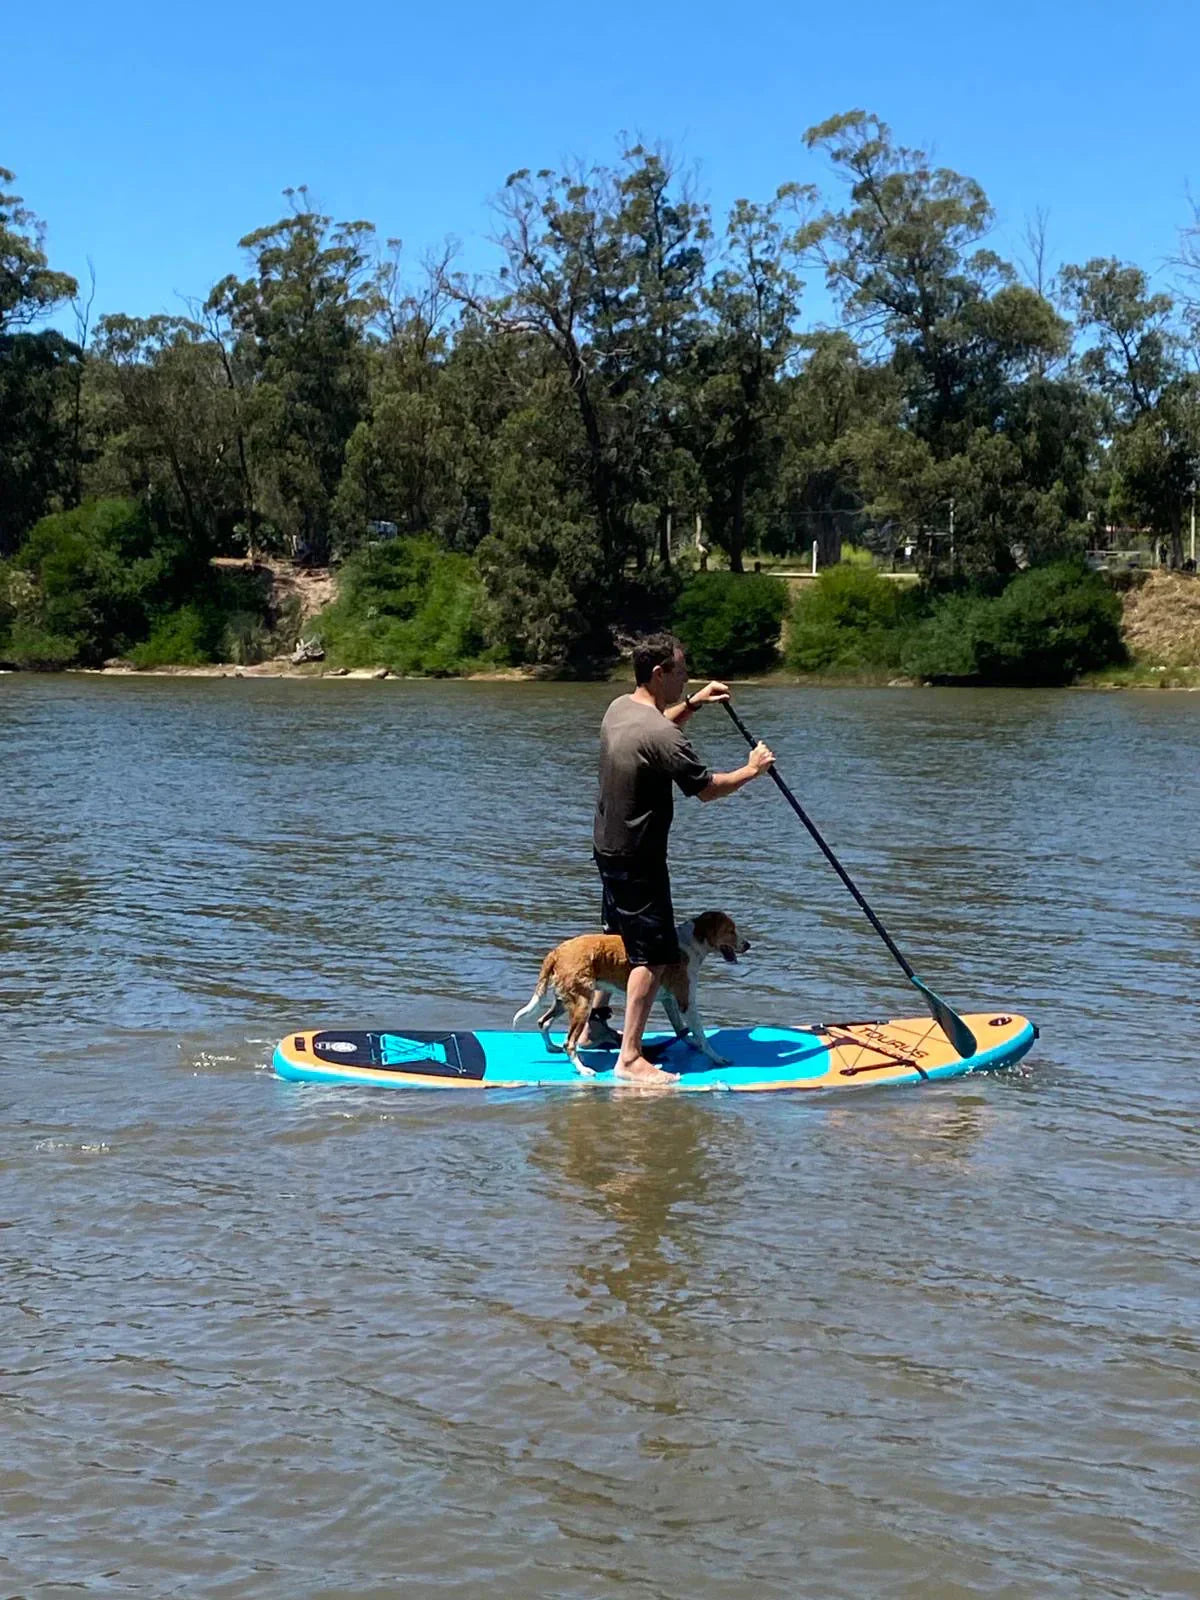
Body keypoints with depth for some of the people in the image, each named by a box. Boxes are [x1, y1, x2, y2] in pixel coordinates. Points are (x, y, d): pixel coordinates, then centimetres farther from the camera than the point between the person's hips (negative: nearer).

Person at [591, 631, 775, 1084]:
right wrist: (753, 769, -1)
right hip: (638, 859, -10)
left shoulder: (619, 708, 4)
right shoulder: (660, 736, -25)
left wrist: (692, 704, 19)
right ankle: (630, 1059, -5)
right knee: (652, 957, -5)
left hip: (607, 847, 10)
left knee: (618, 944, 23)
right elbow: (707, 788, -17)